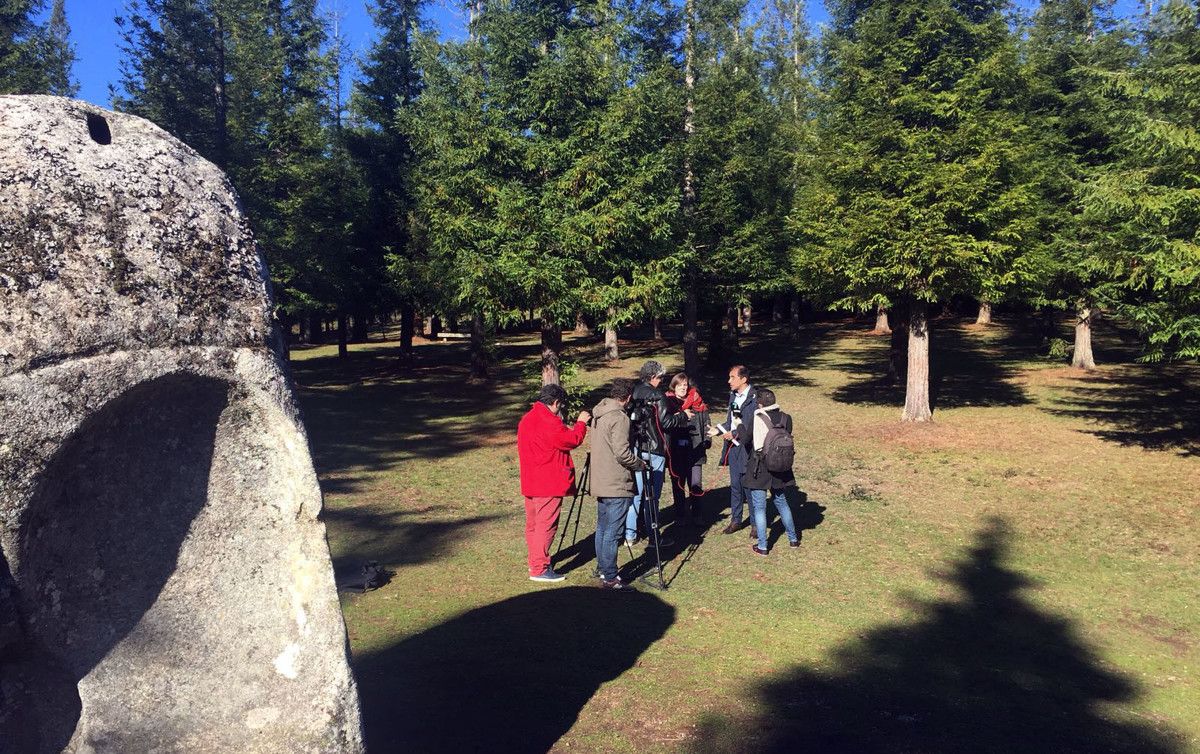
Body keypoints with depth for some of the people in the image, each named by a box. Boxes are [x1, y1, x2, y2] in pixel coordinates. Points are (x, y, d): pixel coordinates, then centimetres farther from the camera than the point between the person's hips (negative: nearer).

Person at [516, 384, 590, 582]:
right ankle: (540, 569, -4)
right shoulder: (548, 421, -19)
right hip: (549, 484, -10)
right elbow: (573, 440, -13)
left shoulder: (527, 419, 13)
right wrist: (581, 423, 0)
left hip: (530, 483, 10)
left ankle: (535, 562, 27)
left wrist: (567, 428, 16)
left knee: (532, 523, 16)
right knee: (546, 525, -5)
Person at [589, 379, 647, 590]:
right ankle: (610, 578, -1)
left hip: (600, 483, 9)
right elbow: (622, 452, -23)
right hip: (617, 486, -9)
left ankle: (602, 570, 26)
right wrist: (639, 464, -6)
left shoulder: (599, 415, 11)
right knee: (612, 533, -5)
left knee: (602, 529, 16)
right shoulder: (619, 417, -17)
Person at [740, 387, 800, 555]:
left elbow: (746, 439, -6)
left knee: (759, 507, 6)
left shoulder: (756, 419, -17)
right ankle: (793, 539, 33)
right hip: (779, 469, 5)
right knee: (781, 502, 23)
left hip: (759, 468, -5)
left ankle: (762, 546, 10)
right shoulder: (785, 418, -6)